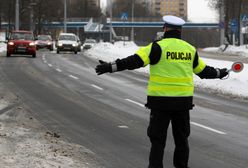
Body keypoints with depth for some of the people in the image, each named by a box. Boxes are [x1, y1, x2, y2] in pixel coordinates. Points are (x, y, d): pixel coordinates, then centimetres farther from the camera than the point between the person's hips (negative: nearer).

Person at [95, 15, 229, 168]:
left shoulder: (158, 47, -8)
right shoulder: (190, 49, 8)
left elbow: (135, 61, -19)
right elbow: (203, 70, 21)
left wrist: (111, 67, -20)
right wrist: (219, 73, 40)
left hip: (161, 100, -4)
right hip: (183, 100, 4)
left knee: (158, 138, 2)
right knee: (182, 137, 17)